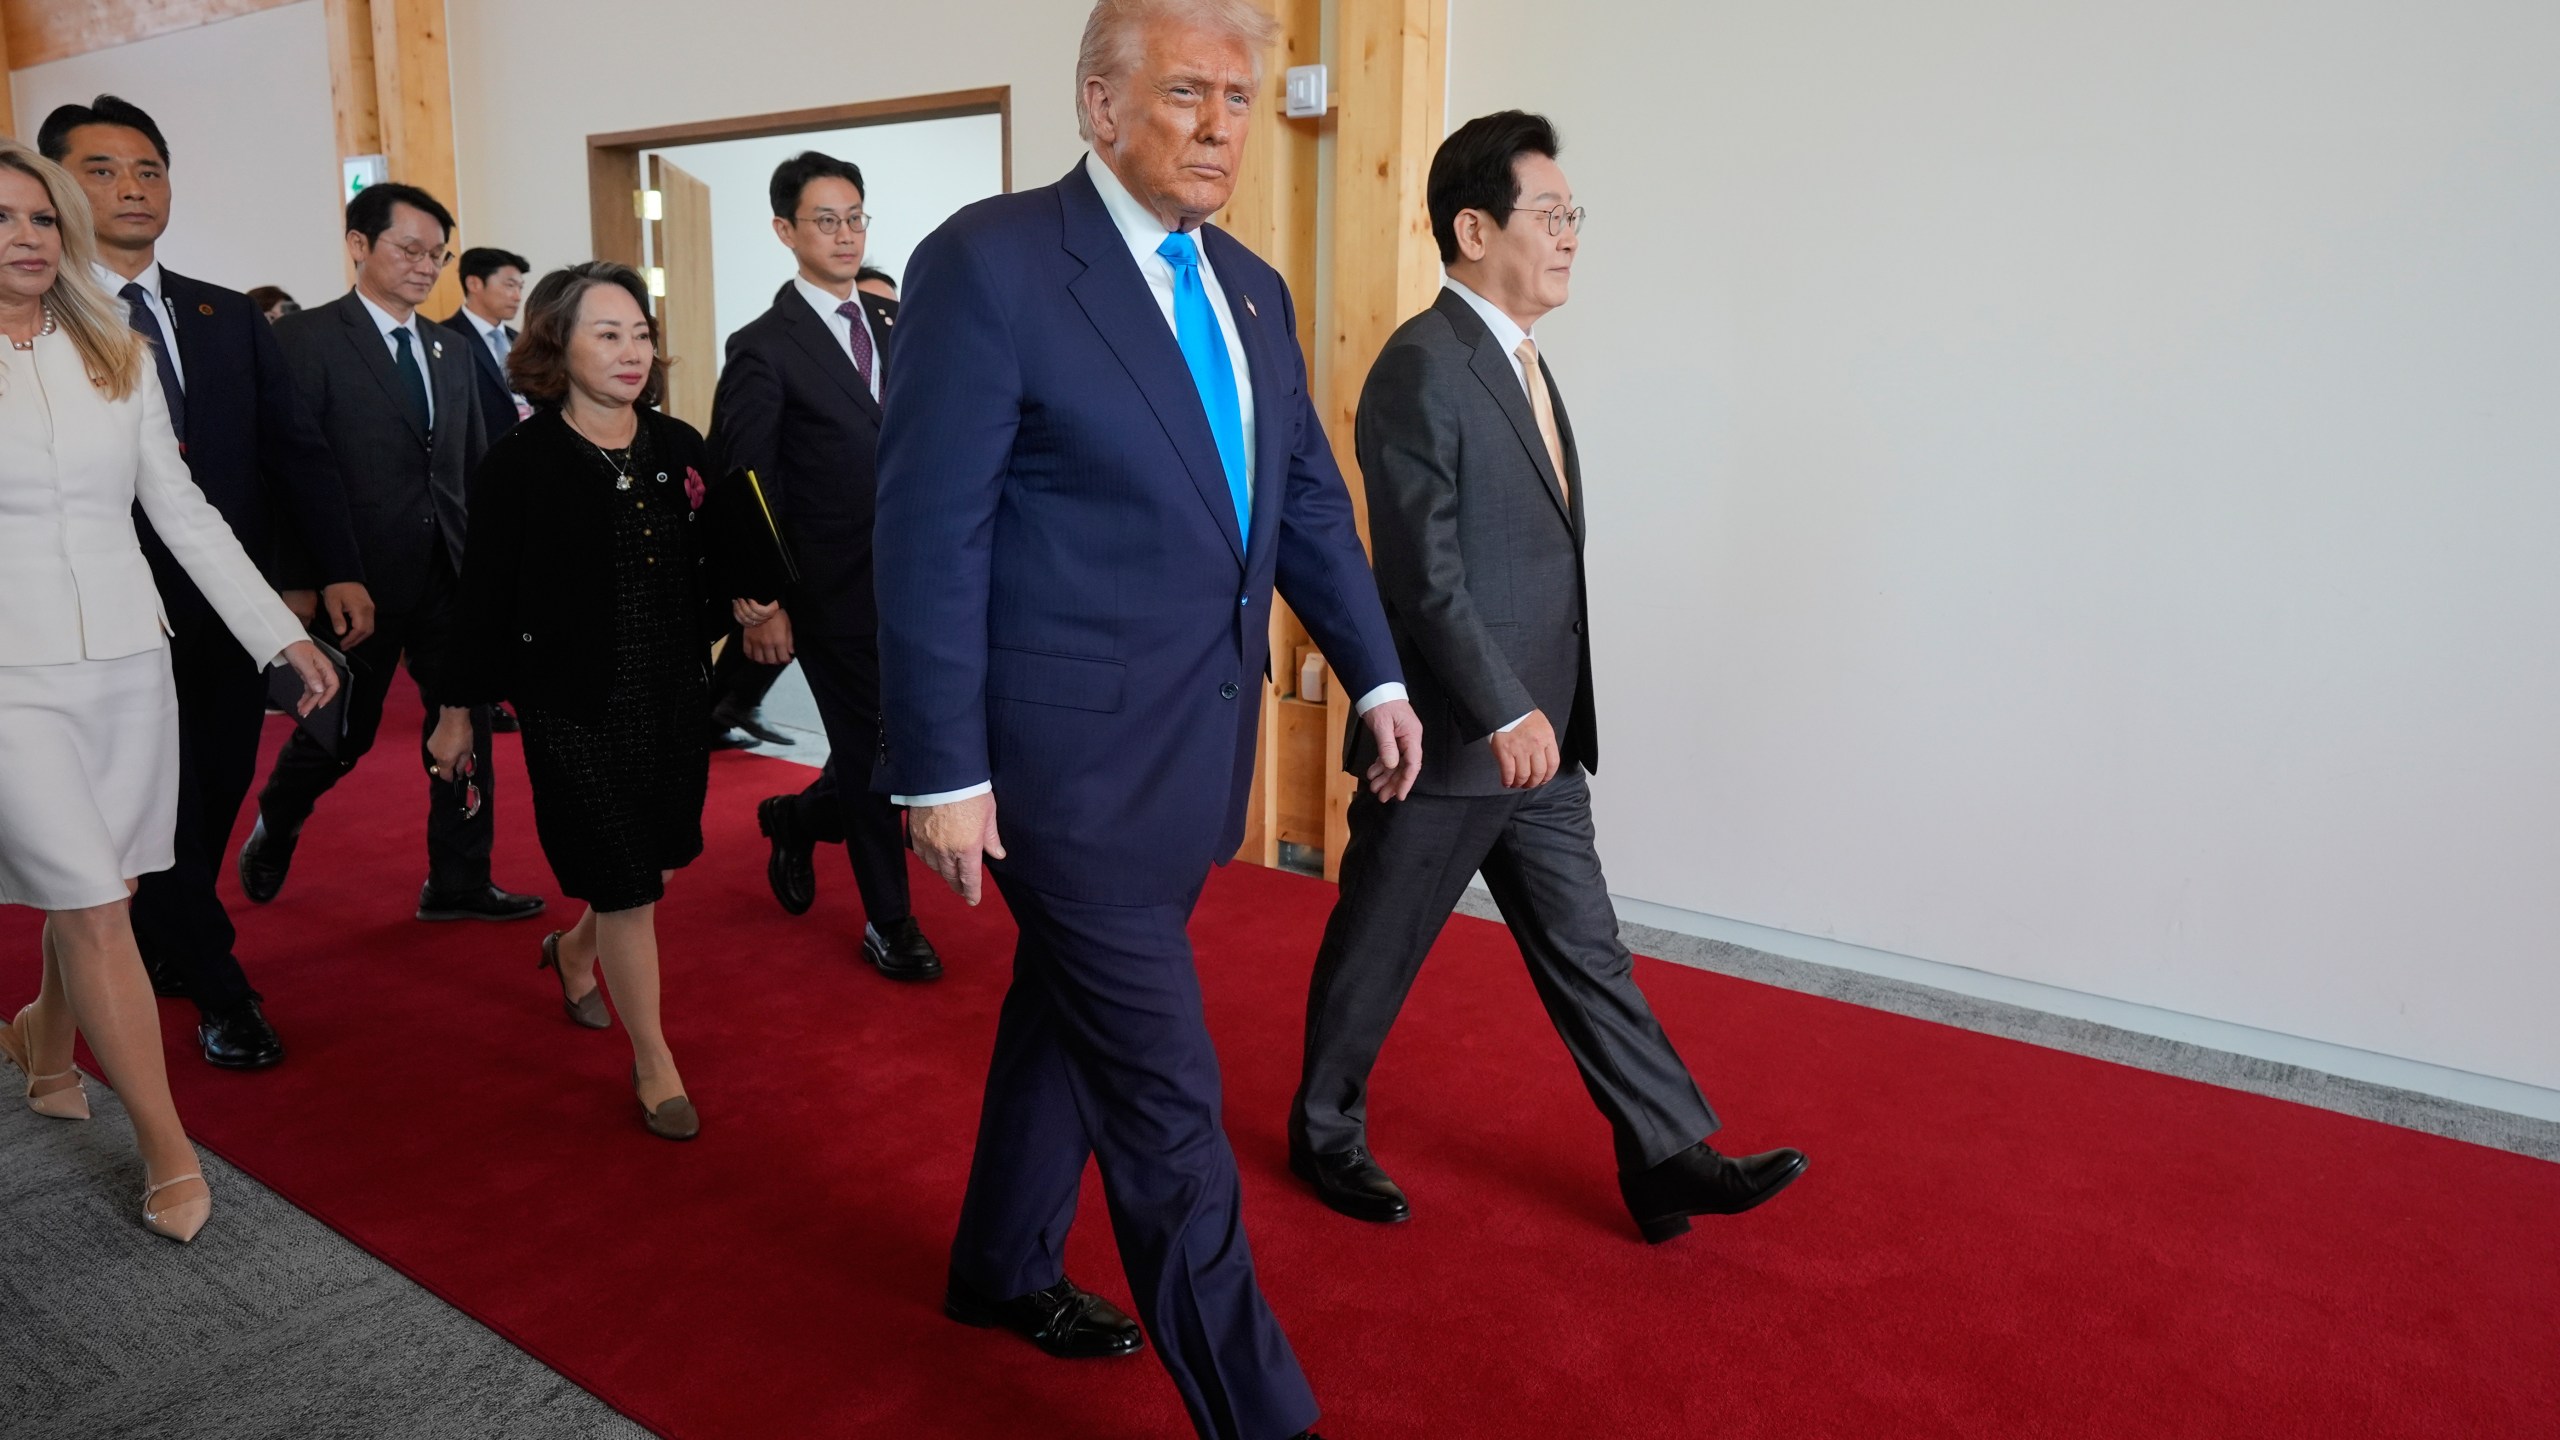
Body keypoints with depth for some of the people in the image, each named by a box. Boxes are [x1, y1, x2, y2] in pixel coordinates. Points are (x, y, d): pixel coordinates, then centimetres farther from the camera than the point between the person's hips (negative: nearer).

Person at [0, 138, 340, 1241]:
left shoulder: (117, 357, 8)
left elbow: (184, 511, 10)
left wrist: (282, 633, 4)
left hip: (128, 665, 4)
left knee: (94, 893, 11)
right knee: (92, 907, -6)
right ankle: (168, 1152, 4)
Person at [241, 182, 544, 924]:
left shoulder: (452, 348, 11)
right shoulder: (306, 338, -7)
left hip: (451, 574, 5)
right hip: (360, 576, -5)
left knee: (466, 725, 5)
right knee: (340, 733, 10)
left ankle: (459, 882, 17)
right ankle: (273, 832, 39)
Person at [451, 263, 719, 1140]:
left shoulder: (679, 449, 2)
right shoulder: (522, 463, -9)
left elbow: (715, 569, 11)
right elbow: (487, 597, -4)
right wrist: (459, 712, 0)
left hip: (673, 696, 5)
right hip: (574, 707, -5)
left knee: (664, 855, 16)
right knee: (626, 884, 0)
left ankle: (575, 948, 49)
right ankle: (653, 1062, 17)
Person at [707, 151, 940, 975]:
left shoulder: (897, 324, 11)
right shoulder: (764, 348, -6)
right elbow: (744, 485, -7)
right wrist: (763, 605, -10)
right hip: (835, 591, -5)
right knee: (870, 753, 3)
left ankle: (799, 820, 41)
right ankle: (888, 921, 21)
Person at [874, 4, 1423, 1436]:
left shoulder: (1253, 290, 10)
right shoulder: (989, 261, -13)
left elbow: (1309, 500, 17)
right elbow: (930, 535, -15)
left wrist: (1377, 674, 14)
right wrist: (942, 772, -15)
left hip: (1198, 746, 8)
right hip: (1074, 756, -7)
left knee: (1071, 1018, 23)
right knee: (1166, 1098, 0)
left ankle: (1006, 1269, 45)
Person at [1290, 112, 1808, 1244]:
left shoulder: (1518, 358, 14)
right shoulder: (1422, 367, -16)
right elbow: (1423, 571, -21)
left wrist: (1539, 715, 16)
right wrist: (1505, 714, -21)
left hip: (1533, 737, 9)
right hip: (1449, 743, -9)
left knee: (1586, 953, 12)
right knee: (1376, 952, 10)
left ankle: (1670, 1159, 20)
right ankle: (1323, 1134, 30)